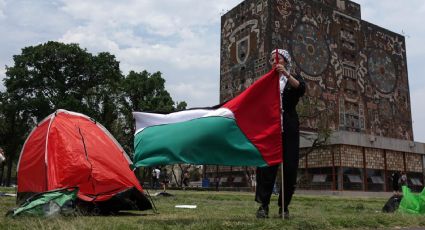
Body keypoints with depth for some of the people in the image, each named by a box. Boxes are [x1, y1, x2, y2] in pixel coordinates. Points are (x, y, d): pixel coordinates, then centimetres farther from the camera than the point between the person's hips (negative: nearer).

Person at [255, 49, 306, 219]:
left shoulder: (294, 77, 12)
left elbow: (301, 89, -12)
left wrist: (286, 74, -23)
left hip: (289, 127, 0)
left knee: (289, 167, -2)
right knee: (267, 165, -10)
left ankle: (284, 207, 7)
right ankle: (263, 205, -7)